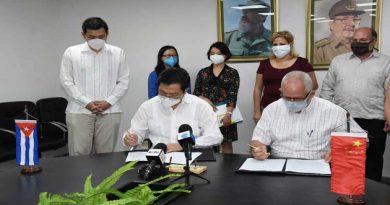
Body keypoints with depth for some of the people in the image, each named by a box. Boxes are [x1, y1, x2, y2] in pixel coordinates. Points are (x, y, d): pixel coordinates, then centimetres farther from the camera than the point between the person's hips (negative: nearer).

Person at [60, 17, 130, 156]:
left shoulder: (118, 53, 6)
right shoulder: (71, 52, 3)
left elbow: (123, 82, 5)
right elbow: (66, 81, -1)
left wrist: (108, 102, -8)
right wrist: (86, 103, -9)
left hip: (110, 112, 1)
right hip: (79, 111, -1)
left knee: (105, 155, 5)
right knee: (79, 154, 1)